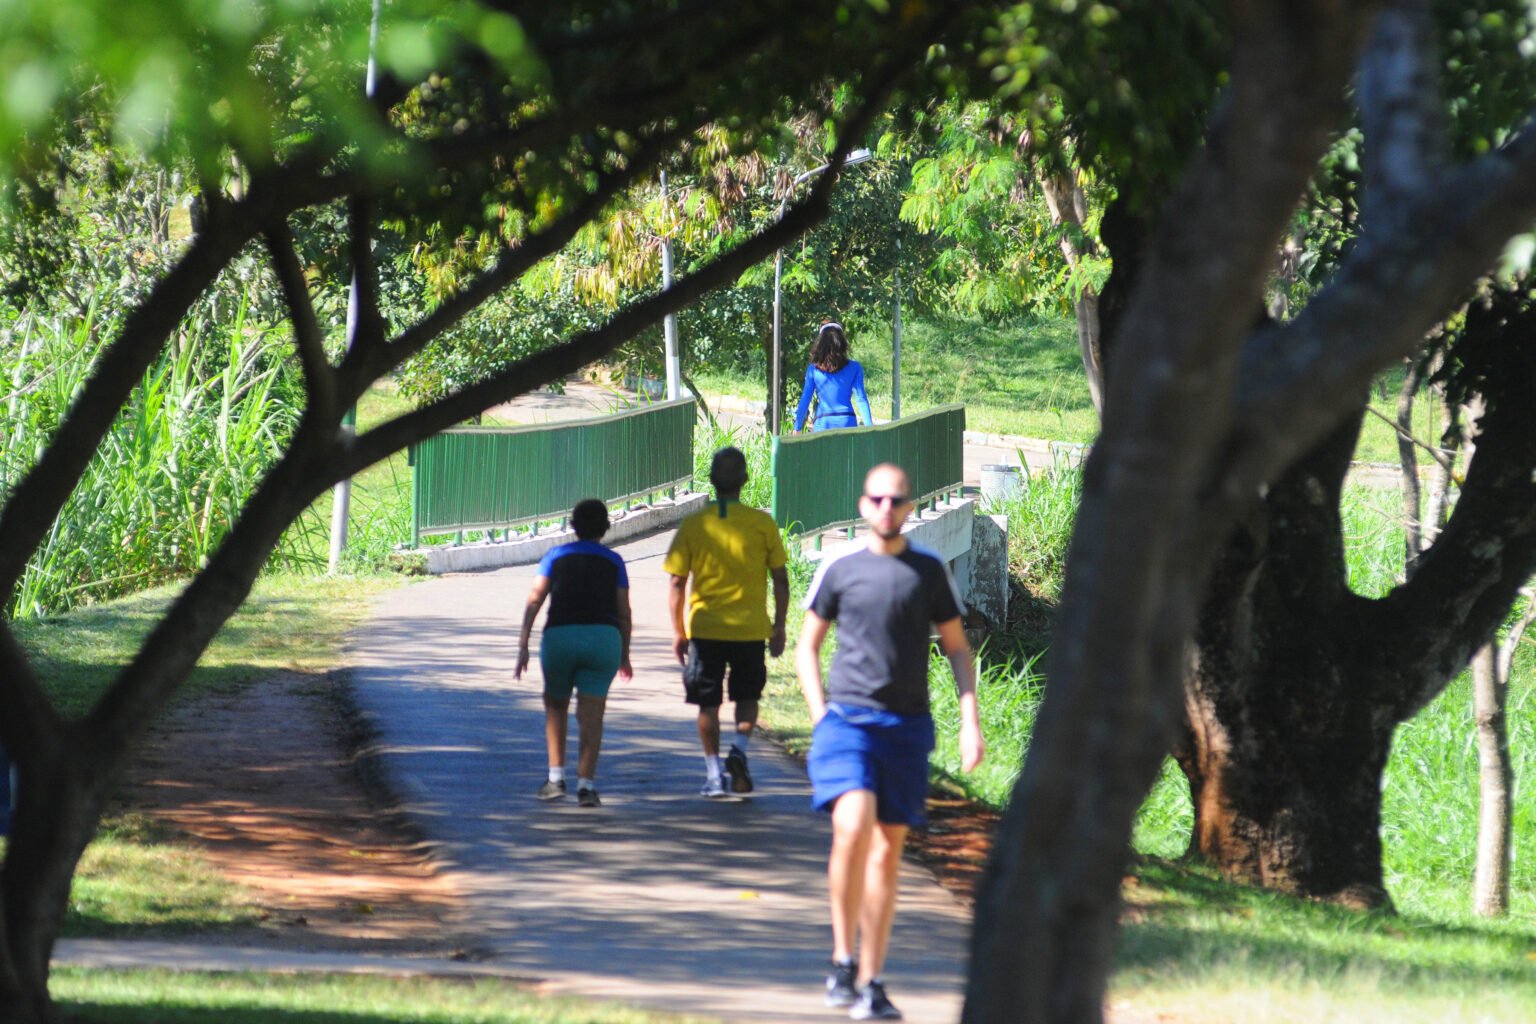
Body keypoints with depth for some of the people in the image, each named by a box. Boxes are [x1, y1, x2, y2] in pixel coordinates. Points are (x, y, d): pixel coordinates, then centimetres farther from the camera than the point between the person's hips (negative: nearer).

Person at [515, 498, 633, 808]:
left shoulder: (556, 557, 8)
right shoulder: (613, 562, 9)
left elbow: (534, 600, -1)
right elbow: (623, 612, 6)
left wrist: (523, 646, -3)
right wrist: (624, 656, 14)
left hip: (559, 636, 0)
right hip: (603, 637, 0)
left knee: (555, 706, 19)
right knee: (591, 715, -1)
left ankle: (556, 776, 10)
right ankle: (586, 783, -11)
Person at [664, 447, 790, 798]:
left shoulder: (694, 525, -4)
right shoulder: (762, 524, -4)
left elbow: (677, 582, -3)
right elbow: (780, 580, 0)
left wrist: (678, 631, 6)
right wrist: (779, 627, 9)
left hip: (705, 627, 0)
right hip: (750, 628, 0)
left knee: (708, 703, 10)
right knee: (747, 696, 18)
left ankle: (714, 774, 8)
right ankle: (740, 749, -6)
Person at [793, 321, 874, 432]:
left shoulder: (813, 370, 2)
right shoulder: (853, 368, 2)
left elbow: (805, 400, 4)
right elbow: (861, 399, -2)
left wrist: (797, 428, 10)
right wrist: (869, 427, 0)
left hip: (823, 424, 0)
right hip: (847, 423, 0)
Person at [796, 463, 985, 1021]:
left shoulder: (929, 571, 7)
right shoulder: (839, 570, 5)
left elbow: (957, 648, 13)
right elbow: (806, 648, 13)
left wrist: (970, 721, 2)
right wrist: (822, 718, 1)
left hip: (906, 726, 2)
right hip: (847, 718, -2)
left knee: (887, 851, 3)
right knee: (853, 827, -22)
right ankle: (842, 958, -9)